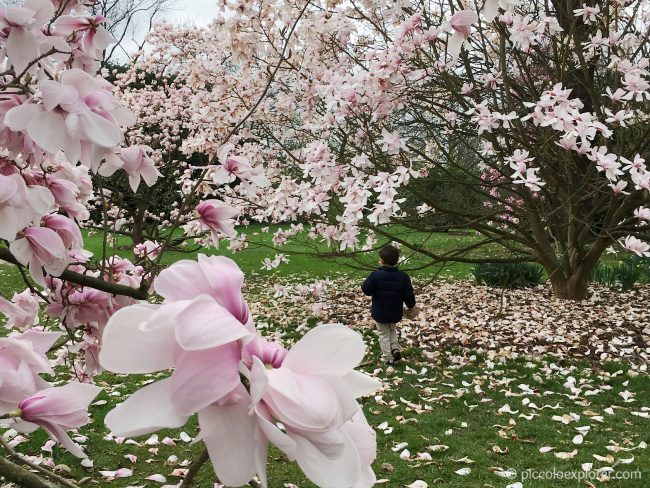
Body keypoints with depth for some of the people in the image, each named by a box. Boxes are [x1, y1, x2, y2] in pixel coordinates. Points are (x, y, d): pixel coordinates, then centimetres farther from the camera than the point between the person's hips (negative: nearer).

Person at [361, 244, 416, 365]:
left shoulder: (375, 275, -20)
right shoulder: (403, 276, -11)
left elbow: (366, 289, -17)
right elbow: (408, 294, -7)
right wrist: (411, 306, 10)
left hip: (380, 313, -3)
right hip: (396, 313, 3)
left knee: (383, 334, 14)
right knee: (392, 330, 28)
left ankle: (388, 357, 13)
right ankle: (395, 348, 11)